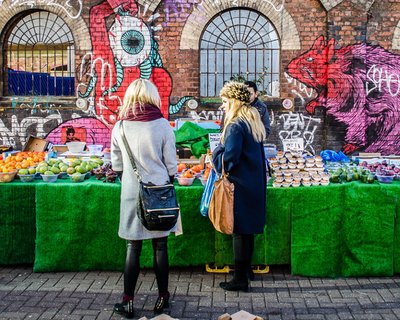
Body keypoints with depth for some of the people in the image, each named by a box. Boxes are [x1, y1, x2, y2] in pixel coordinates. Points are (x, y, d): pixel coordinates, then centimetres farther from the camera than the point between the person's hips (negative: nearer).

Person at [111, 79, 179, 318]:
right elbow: (171, 165, -2)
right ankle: (163, 298, 20)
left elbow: (116, 165, 6)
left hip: (131, 193, 1)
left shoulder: (120, 127, -3)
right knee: (160, 246, 9)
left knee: (133, 247, 7)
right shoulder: (162, 125, -7)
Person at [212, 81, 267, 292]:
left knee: (239, 231, -1)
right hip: (254, 185, 9)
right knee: (247, 230, 18)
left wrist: (217, 152, -3)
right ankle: (246, 269, 32)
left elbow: (228, 159, -21)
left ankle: (240, 279, 7)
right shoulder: (254, 123, 10)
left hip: (239, 186, -9)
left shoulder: (235, 126, -18)